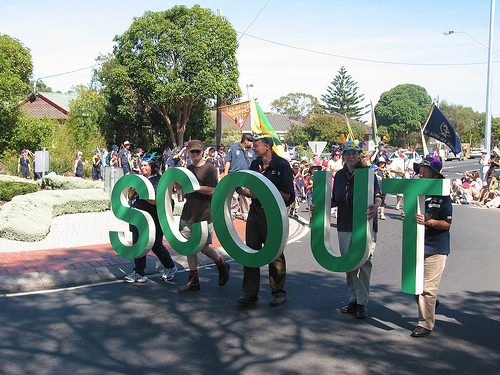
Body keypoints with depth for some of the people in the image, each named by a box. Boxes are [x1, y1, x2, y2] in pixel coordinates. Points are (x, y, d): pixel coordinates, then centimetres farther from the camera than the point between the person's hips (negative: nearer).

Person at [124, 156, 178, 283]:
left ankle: (170, 268, 22)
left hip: (152, 219, -7)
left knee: (156, 245, 1)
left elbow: (156, 201, -18)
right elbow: (130, 196, 15)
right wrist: (132, 189, -6)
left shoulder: (158, 180, -7)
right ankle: (139, 273, 14)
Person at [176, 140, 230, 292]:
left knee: (203, 246, -2)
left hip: (204, 214, -7)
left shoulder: (209, 168, -8)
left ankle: (222, 266, 26)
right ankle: (193, 280, 14)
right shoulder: (188, 169, 15)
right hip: (188, 214, 7)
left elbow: (213, 191, -16)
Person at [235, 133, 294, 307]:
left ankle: (279, 293, 19)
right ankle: (250, 293, 15)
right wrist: (243, 191, -6)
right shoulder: (255, 164, 10)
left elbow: (287, 195, -13)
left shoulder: (282, 165, -9)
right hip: (255, 212, 6)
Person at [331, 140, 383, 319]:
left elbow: (378, 194, -12)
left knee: (363, 263, -6)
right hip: (344, 226, 5)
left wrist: (375, 205, -33)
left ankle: (362, 304, 4)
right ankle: (353, 300, 20)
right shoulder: (340, 175, 11)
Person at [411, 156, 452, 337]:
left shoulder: (443, 197, -8)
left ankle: (426, 324, 9)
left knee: (427, 288, -4)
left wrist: (429, 222, -26)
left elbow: (446, 224, -10)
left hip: (435, 249, -6)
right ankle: (431, 304, 41)